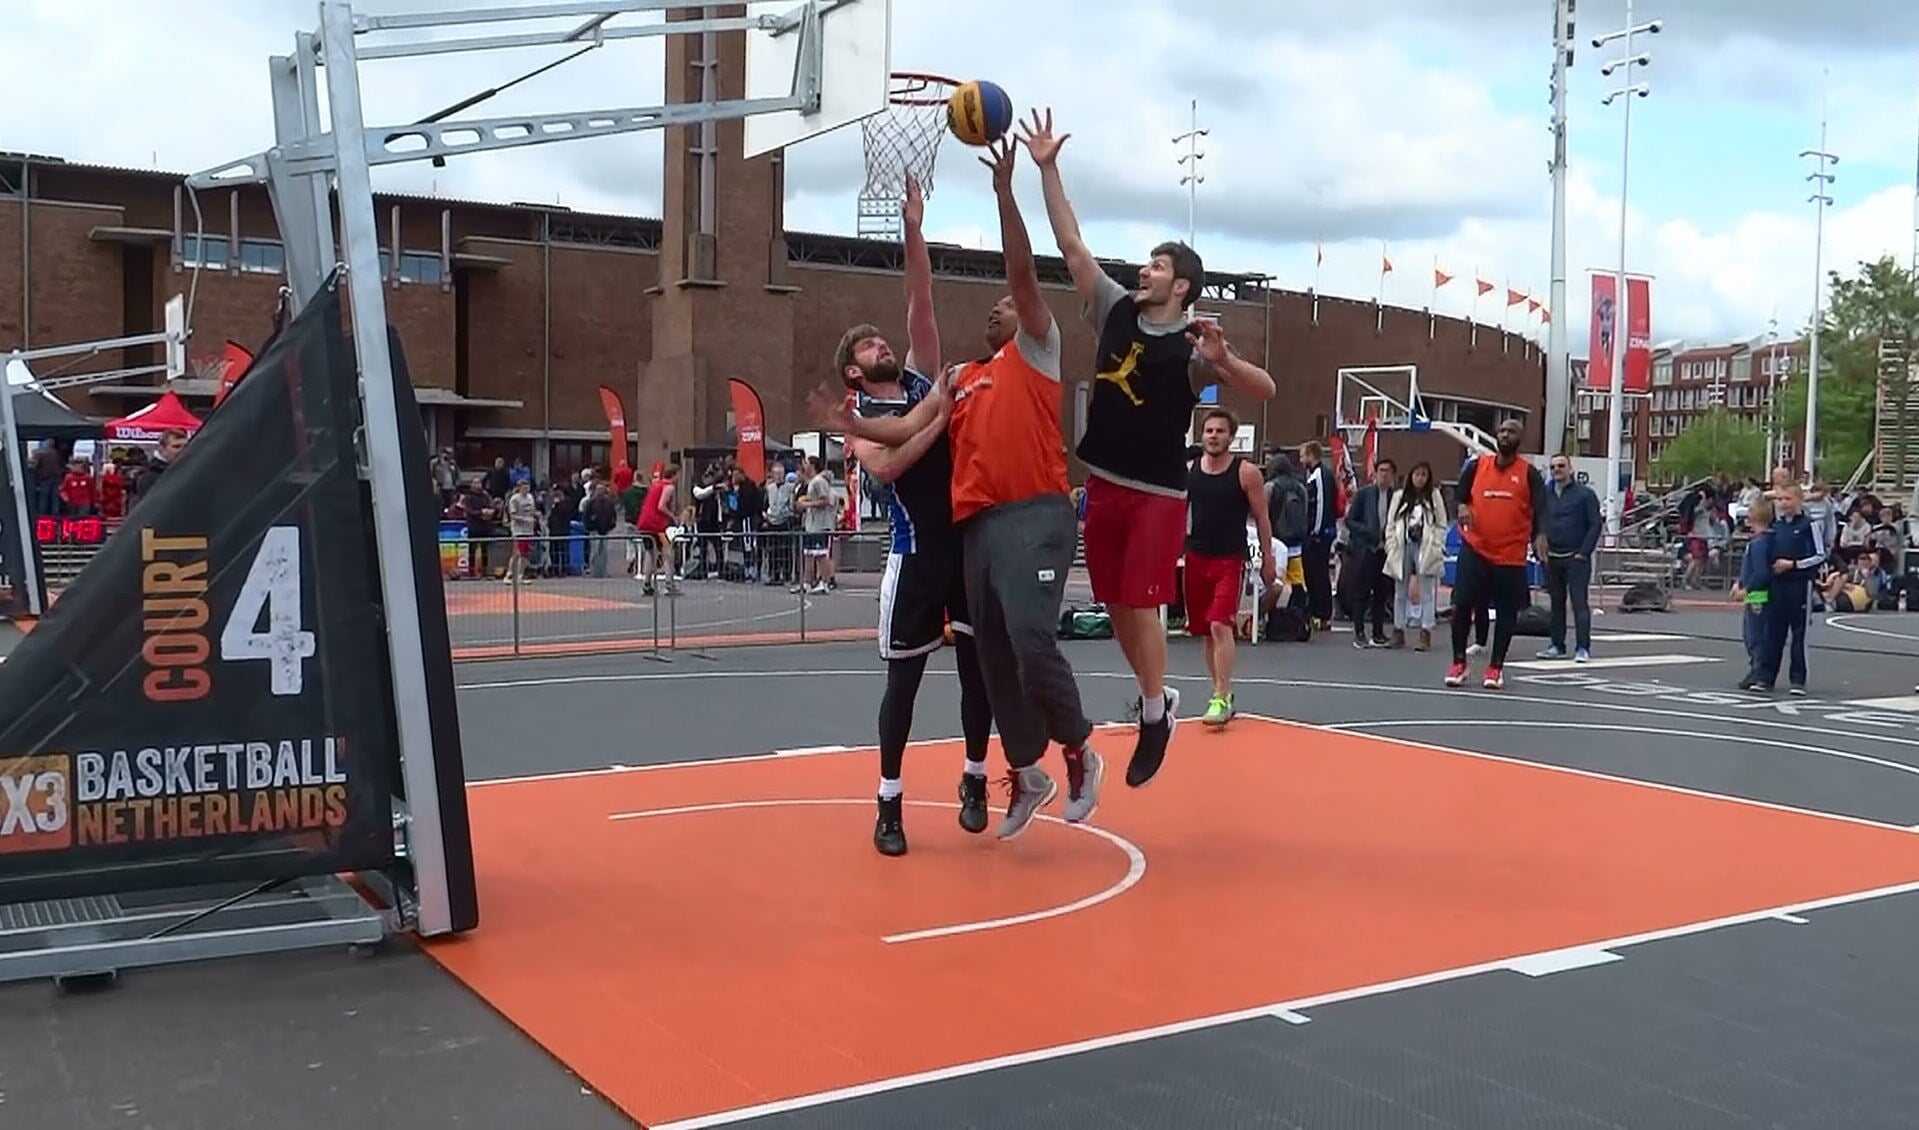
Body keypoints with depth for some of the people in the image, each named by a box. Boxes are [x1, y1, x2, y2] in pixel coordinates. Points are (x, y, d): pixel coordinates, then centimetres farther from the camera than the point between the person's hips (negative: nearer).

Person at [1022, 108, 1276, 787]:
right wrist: (1046, 168, 0)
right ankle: (1155, 695, 27)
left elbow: (1265, 390, -16)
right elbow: (1072, 245, 5)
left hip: (1158, 493, -6)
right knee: (1115, 603, 11)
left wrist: (1223, 362, -36)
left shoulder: (1192, 346, -9)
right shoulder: (1116, 312, 5)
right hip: (1103, 483, 6)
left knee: (1140, 602, -7)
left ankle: (1157, 711, 6)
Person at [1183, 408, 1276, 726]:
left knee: (1220, 625, -17)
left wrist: (1267, 559, 1)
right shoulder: (1188, 470, 4)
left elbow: (1261, 518, 1)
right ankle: (1221, 692, 24)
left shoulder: (1246, 473, -5)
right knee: (1204, 630, 10)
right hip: (1196, 557, 4)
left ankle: (1222, 699, -15)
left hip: (1230, 559, -4)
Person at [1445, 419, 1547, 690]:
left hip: (1511, 555, -1)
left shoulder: (1529, 473, 0)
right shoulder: (1476, 466, 6)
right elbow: (1461, 495, 16)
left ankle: (1496, 667, 16)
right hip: (1474, 548, 1)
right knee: (1462, 604, -5)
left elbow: (1540, 510, -9)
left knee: (1506, 612, 5)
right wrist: (1462, 507, -8)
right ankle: (1458, 663, 8)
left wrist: (1539, 535, -27)